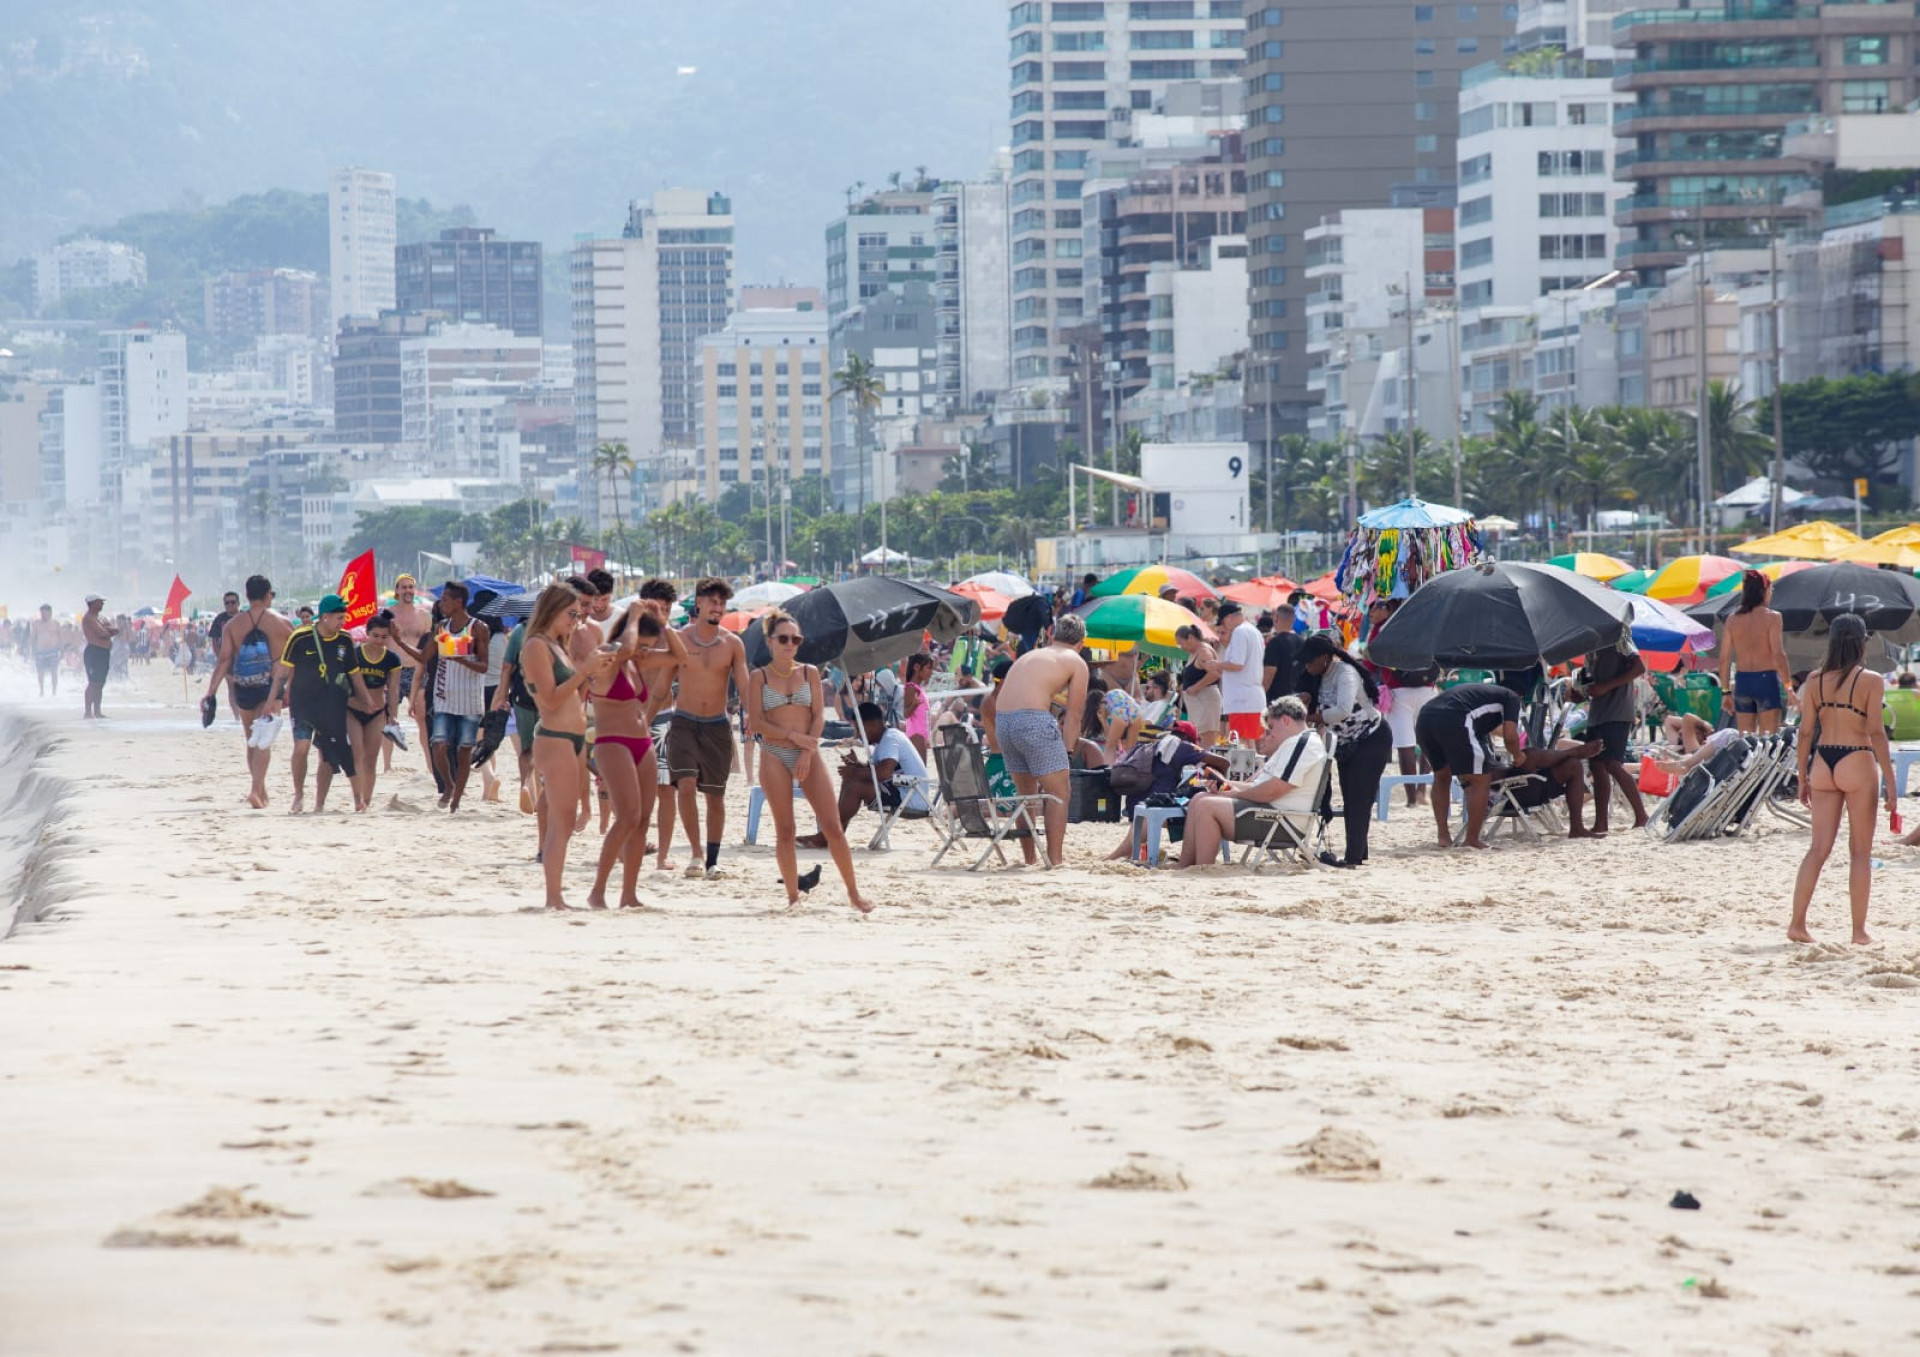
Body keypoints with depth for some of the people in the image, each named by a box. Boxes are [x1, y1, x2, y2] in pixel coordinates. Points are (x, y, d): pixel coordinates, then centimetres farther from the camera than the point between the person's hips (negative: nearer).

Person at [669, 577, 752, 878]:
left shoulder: (732, 644, 0)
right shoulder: (678, 639, -2)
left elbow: (743, 683, -6)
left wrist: (749, 713, -23)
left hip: (717, 726, 1)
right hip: (684, 723, -1)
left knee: (715, 795, 6)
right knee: (686, 785, -18)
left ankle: (712, 859, 16)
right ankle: (696, 853, -11)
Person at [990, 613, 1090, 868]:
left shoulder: (1030, 656, 29)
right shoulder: (1076, 663, 10)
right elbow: (1073, 716, 5)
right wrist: (1065, 752, 8)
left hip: (1002, 721, 7)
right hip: (1033, 719, -7)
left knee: (1027, 792, 20)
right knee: (1059, 790, 1)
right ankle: (1055, 858, -4)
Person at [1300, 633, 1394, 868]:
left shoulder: (1345, 673, -23)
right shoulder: (1324, 677, 6)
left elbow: (1343, 710, -38)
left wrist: (1317, 717, -26)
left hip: (1372, 740, -10)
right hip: (1348, 744, 10)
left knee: (1358, 800, -11)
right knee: (1350, 801, 10)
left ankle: (1353, 856, -13)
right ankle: (1357, 853, 16)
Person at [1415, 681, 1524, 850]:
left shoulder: (1483, 690, 40)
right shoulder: (1512, 697, 20)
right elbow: (1510, 736, 6)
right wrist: (1518, 757, 25)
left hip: (1425, 717, 7)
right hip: (1453, 720, -7)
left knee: (1442, 776, 27)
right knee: (1481, 780, 6)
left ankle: (1443, 836, 25)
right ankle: (1472, 841, 7)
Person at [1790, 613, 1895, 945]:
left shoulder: (1814, 680, 4)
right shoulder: (1870, 681, -7)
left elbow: (1806, 732, 5)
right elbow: (1876, 732, -11)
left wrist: (1803, 778, 12)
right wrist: (1889, 780, -8)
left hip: (1822, 764, 4)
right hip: (1857, 762, -4)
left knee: (1819, 848, 9)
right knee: (1860, 852, 5)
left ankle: (1797, 923, 3)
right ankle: (1859, 931, 6)